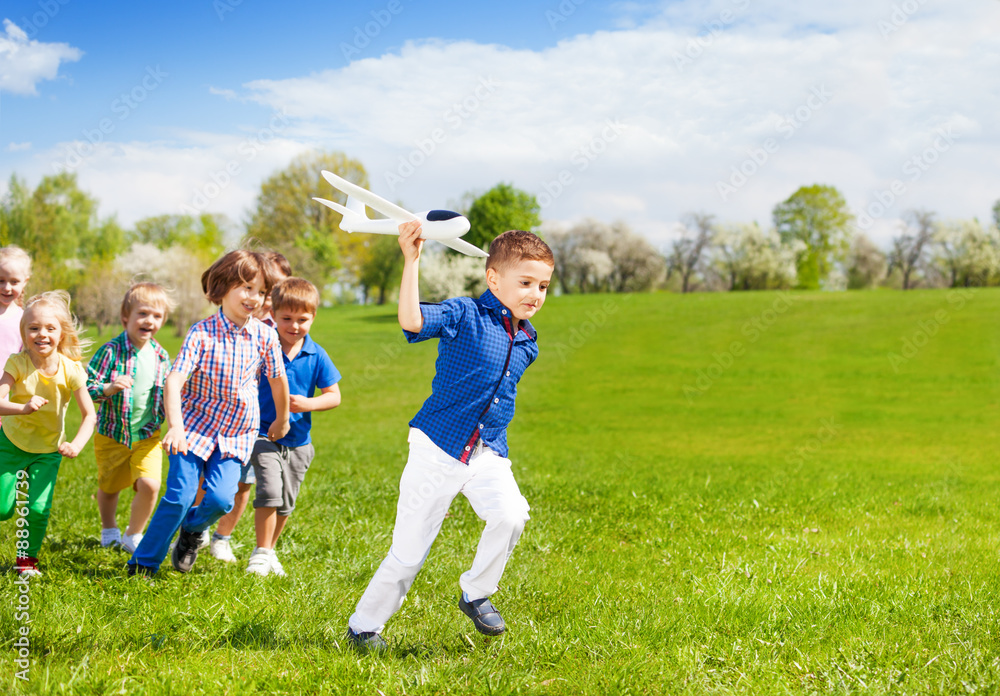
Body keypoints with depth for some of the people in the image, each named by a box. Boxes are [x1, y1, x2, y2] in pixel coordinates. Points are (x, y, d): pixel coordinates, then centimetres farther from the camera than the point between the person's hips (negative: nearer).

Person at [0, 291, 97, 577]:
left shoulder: (70, 369, -18)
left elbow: (89, 414, -13)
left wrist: (77, 444, -29)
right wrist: (24, 408, -49)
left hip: (48, 450, 0)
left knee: (38, 509, -7)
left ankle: (27, 558, 18)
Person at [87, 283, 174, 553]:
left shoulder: (161, 357, 0)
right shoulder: (111, 351, -15)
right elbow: (85, 387, -16)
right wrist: (109, 388, -33)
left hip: (148, 435, 2)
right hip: (112, 434, -2)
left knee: (150, 484, -15)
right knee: (108, 487, 15)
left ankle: (133, 536, 9)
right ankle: (109, 530, 45)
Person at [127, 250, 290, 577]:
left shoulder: (265, 337, -7)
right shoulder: (202, 333, -15)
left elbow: (277, 379, 10)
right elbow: (174, 380, -23)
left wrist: (282, 420, 22)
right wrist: (175, 426, -37)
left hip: (237, 434, 2)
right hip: (196, 425, -2)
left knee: (221, 498, -14)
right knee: (179, 496, -10)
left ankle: (193, 529, 21)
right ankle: (143, 563, 7)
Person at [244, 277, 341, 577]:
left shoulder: (316, 356, -4)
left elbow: (334, 396, -1)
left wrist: (308, 404, -18)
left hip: (299, 440, 3)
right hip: (263, 433, -3)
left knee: (285, 504, 13)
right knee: (270, 492, -19)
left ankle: (269, 550, 33)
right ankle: (261, 553, -3)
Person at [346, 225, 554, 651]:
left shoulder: (527, 343, 9)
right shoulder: (465, 315, -10)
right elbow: (411, 320, -29)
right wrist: (411, 260, -33)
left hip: (488, 455, 5)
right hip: (437, 449, -5)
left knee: (511, 516, -24)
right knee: (409, 550, 1)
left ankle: (476, 593, 1)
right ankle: (364, 625, 23)